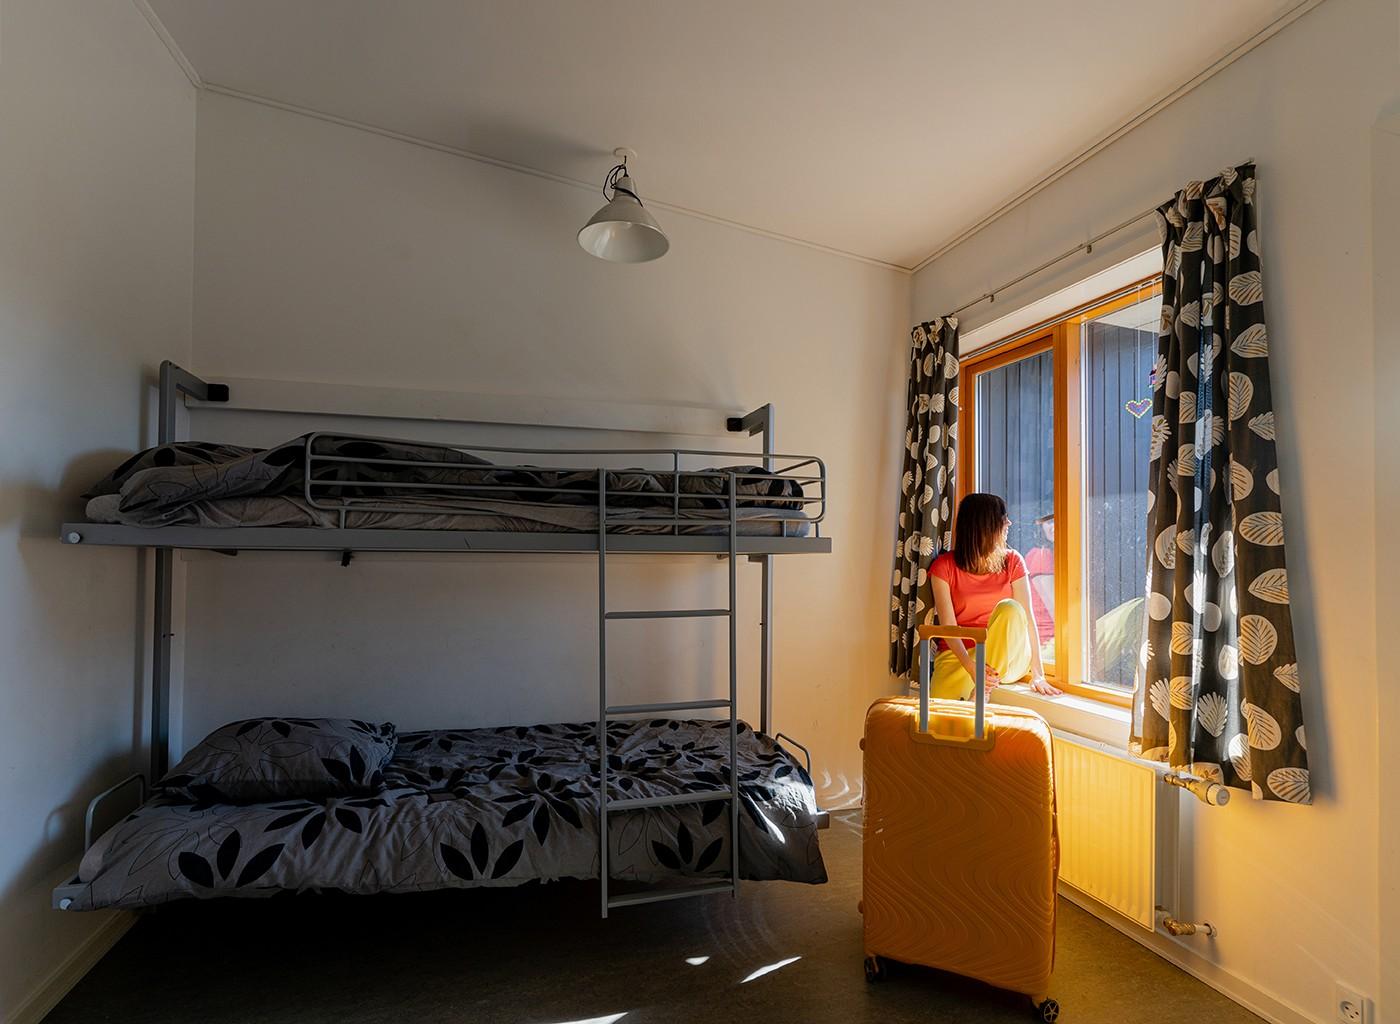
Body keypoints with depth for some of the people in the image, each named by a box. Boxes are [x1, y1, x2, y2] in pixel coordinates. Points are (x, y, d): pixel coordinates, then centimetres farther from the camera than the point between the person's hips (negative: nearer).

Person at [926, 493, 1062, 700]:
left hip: (1007, 658, 3)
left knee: (1009, 608, -31)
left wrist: (1038, 675, -12)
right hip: (959, 654, -3)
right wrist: (971, 667, -27)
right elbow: (948, 626, -11)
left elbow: (1027, 618, -4)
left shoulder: (1012, 561, 3)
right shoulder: (944, 566, -4)